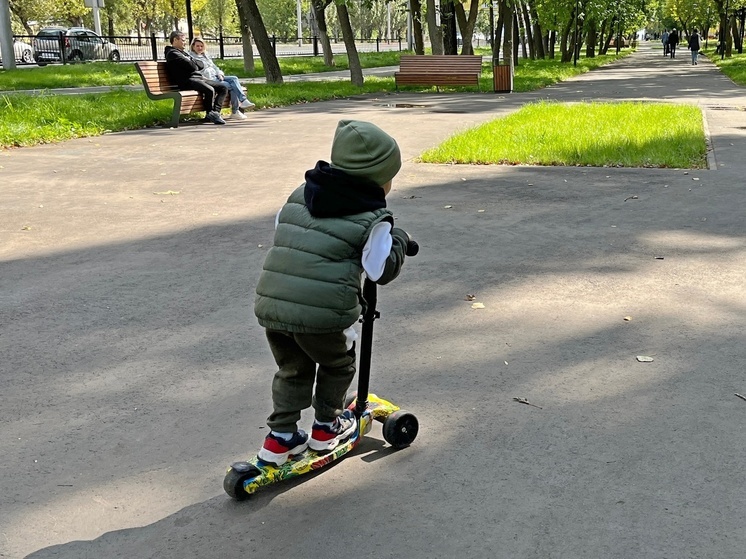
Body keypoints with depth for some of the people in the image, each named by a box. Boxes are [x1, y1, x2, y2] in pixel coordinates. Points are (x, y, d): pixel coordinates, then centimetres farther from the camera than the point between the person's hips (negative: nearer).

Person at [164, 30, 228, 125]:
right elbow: (192, 66, -13)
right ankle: (210, 113, -12)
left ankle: (215, 112, -18)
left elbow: (201, 65, 19)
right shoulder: (173, 53, -2)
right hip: (187, 81, -10)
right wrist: (195, 64, 9)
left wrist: (191, 62, 1)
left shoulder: (183, 53, 30)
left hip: (199, 78, 10)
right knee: (210, 90, -33)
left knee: (223, 88, -2)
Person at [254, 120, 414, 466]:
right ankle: (326, 428, 36)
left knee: (292, 369, 27)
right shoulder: (372, 219, -3)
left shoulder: (299, 196, 15)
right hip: (320, 314, -5)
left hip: (270, 305, 6)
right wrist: (398, 242, 14)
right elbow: (382, 270, -4)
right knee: (338, 364, 24)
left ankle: (280, 437, 27)